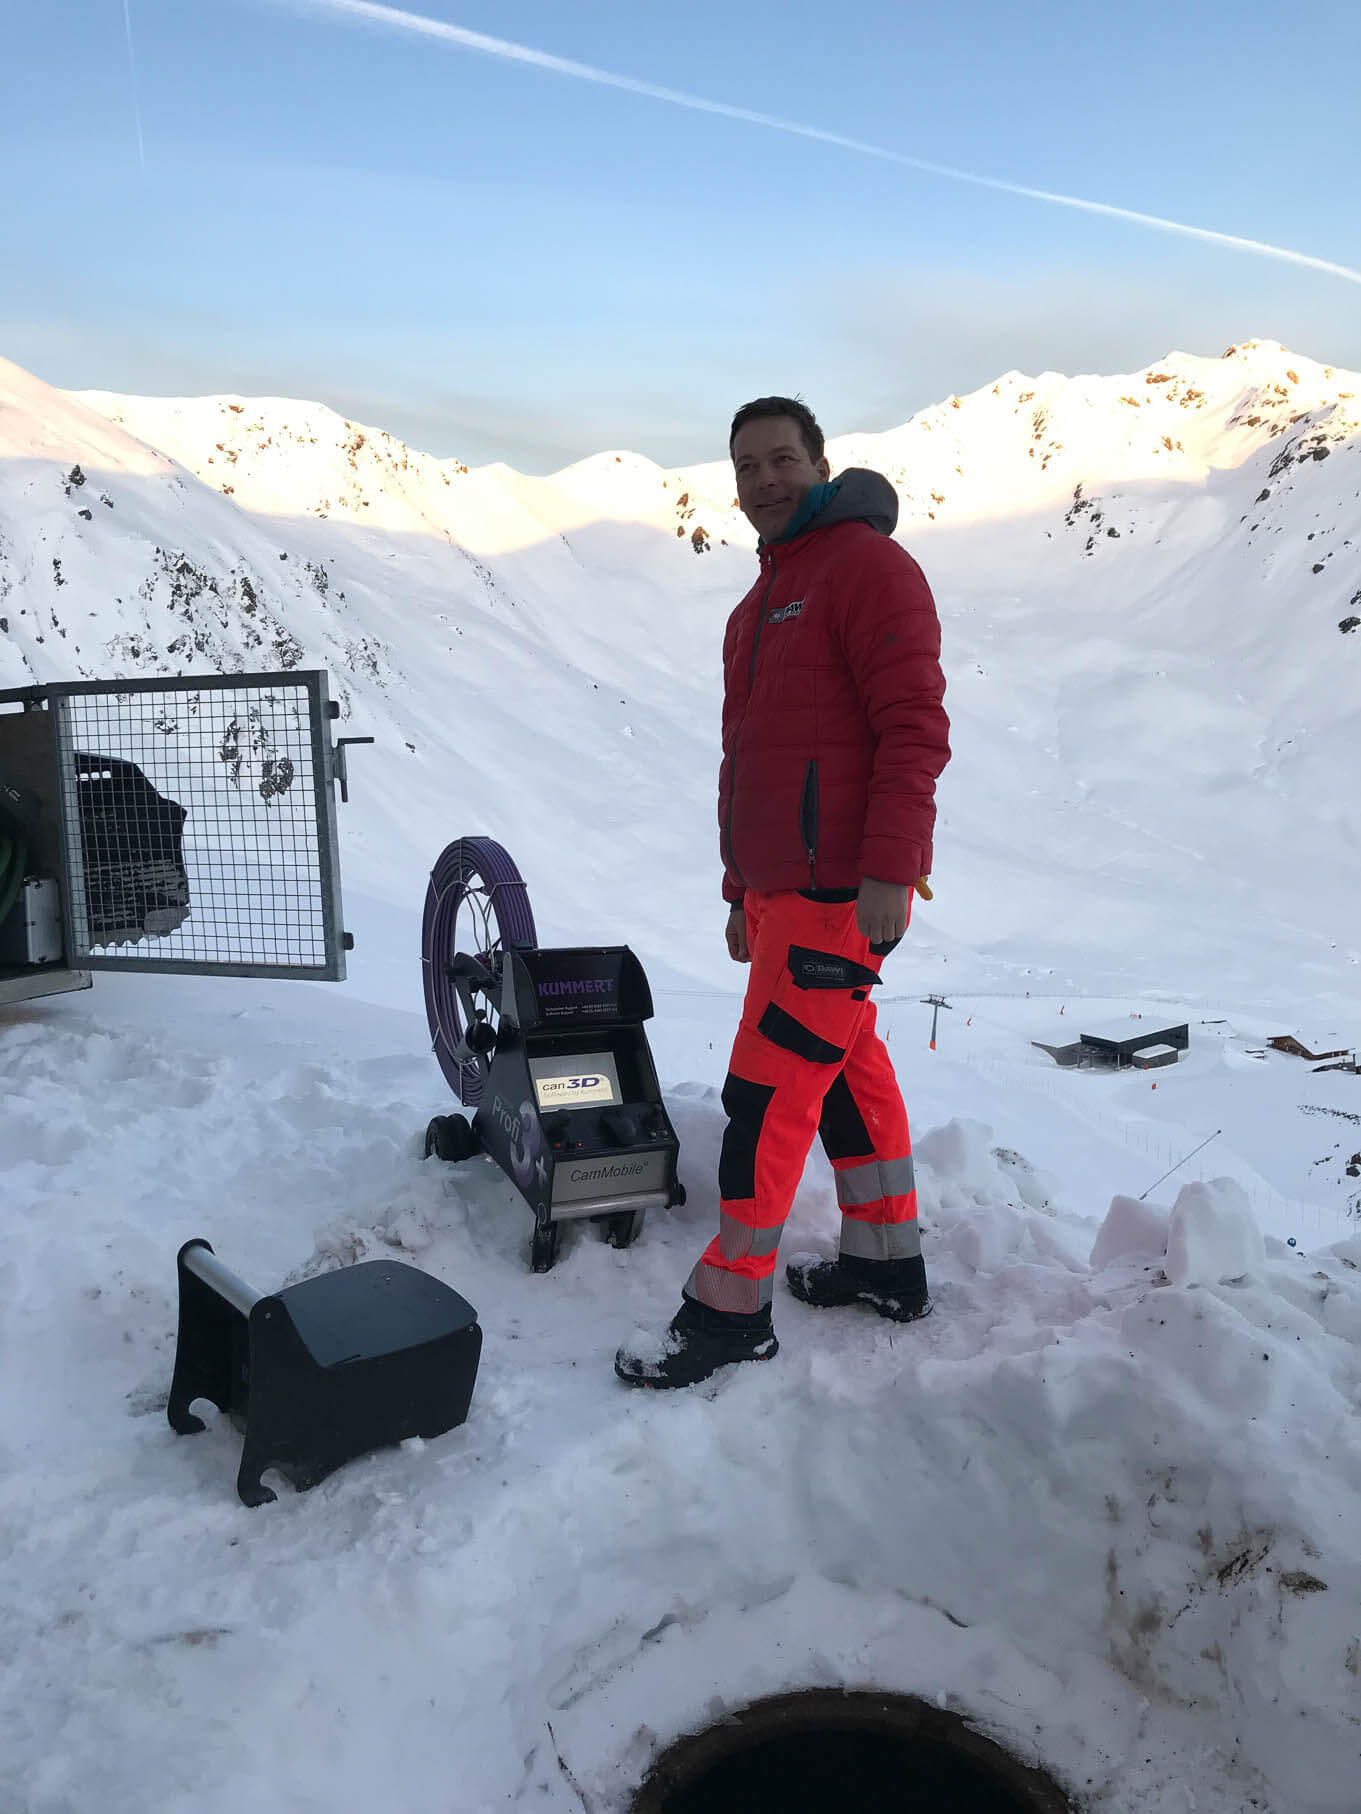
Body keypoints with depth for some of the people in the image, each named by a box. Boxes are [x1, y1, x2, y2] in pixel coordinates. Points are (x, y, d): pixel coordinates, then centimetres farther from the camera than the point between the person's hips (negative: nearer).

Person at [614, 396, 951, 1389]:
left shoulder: (868, 563, -8)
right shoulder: (764, 600, 21)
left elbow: (915, 724, -17)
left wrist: (891, 870, -23)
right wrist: (742, 890, 22)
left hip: (841, 889, -9)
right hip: (782, 887, 9)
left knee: (769, 1091, -7)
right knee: (849, 1069, 15)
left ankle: (731, 1307, 4)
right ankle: (888, 1264, 27)